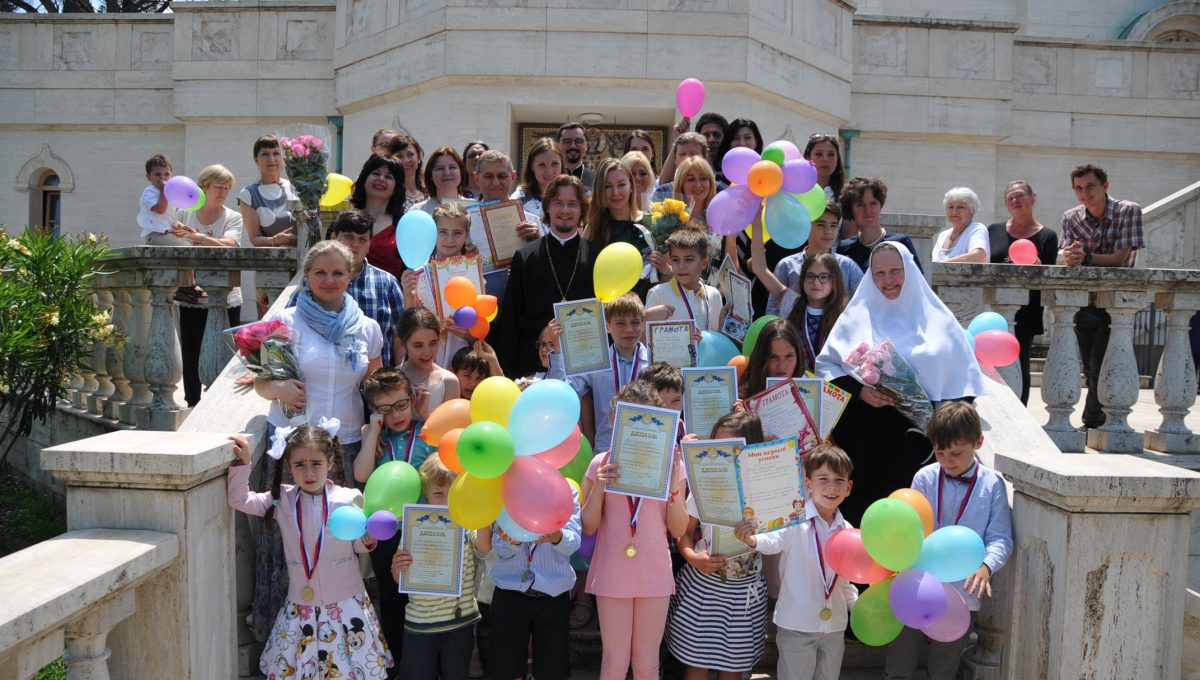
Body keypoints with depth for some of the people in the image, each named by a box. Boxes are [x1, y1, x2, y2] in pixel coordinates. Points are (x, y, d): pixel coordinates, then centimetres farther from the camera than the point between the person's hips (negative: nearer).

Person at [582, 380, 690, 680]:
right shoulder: (603, 463, -2)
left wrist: (674, 486, -12)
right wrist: (598, 488, -16)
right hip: (612, 575, -1)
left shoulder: (670, 464, 2)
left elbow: (678, 530, 2)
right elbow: (588, 527, -1)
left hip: (655, 576, 1)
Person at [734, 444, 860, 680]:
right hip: (797, 625, -5)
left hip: (835, 627, 5)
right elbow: (772, 540, -34)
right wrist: (752, 540, -54)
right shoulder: (795, 521, -14)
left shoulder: (848, 531, 4)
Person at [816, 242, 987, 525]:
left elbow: (963, 382, 9)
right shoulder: (856, 317, 11)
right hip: (867, 437, 0)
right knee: (864, 508, -3)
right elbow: (825, 366, 4)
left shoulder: (937, 319, 11)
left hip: (922, 436, 0)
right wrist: (859, 391, -12)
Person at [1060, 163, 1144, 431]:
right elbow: (1067, 258, -7)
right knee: (1089, 369, 9)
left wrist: (1085, 258, -29)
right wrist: (1070, 257, -31)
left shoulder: (1128, 211, -8)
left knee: (1100, 369, -9)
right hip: (1083, 305, 4)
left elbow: (1121, 257, -16)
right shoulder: (1071, 218, 3)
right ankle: (1097, 422, 22)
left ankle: (1092, 422, 4)